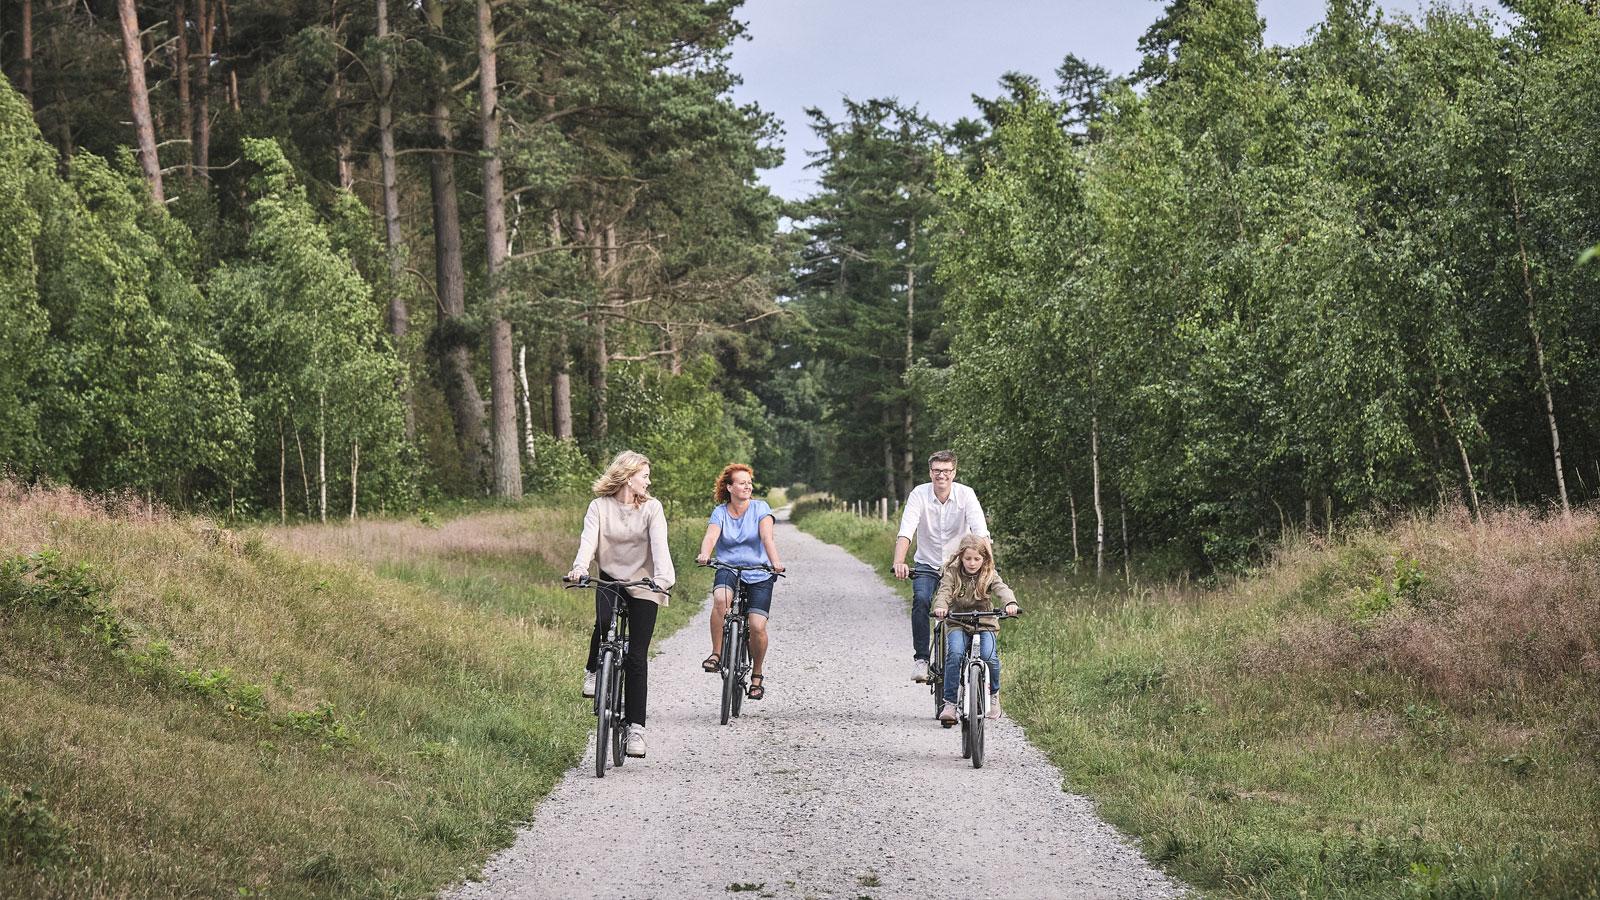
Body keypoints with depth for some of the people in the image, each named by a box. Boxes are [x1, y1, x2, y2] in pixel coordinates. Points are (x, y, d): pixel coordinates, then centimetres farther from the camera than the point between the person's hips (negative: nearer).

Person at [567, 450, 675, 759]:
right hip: (610, 581, 0)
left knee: (637, 657, -4)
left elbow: (659, 545, -17)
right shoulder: (599, 506, -3)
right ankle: (593, 670, -2)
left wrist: (663, 577, -36)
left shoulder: (651, 508, -4)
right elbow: (588, 539, -17)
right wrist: (580, 567, -38)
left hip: (642, 587, 0)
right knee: (604, 623, -33)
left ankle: (636, 727, 0)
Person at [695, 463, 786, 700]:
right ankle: (716, 654, -20)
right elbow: (711, 536, -18)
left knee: (757, 626, -14)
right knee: (720, 599, -34)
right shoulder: (720, 512, 1)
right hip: (728, 570, 1)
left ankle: (757, 675, 10)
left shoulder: (760, 508, -3)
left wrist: (775, 561, -37)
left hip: (759, 574, -1)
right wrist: (704, 555, -40)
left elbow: (767, 537, -18)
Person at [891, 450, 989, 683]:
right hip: (927, 565, -1)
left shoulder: (966, 495, -12)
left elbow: (980, 532, -21)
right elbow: (905, 532, -24)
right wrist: (899, 563, -40)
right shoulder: (919, 494, -13)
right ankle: (921, 659, -22)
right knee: (921, 600, -26)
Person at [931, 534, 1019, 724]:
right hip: (958, 624, 0)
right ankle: (949, 702, -19)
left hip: (985, 624, 0)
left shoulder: (989, 575, -1)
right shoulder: (952, 573, -2)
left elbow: (1002, 589, -19)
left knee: (989, 657, -26)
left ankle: (994, 694, 5)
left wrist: (1010, 603, -43)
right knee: (955, 653, -29)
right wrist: (940, 607, -42)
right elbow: (944, 592, -18)